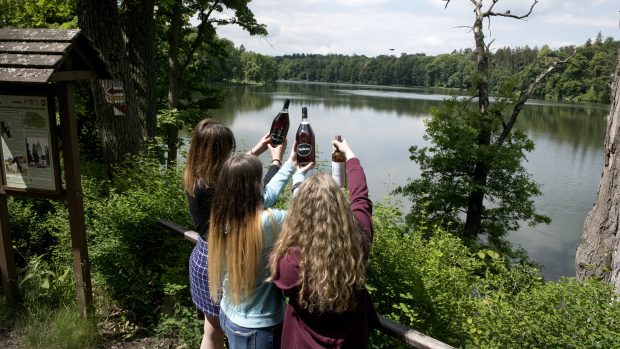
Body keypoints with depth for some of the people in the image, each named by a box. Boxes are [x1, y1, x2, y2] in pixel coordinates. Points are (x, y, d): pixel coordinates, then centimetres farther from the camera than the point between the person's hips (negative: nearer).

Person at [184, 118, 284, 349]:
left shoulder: (194, 178, -4)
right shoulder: (211, 187, -29)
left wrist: (254, 152, 15)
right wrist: (277, 160, -8)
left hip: (203, 256, 8)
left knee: (214, 328, 23)